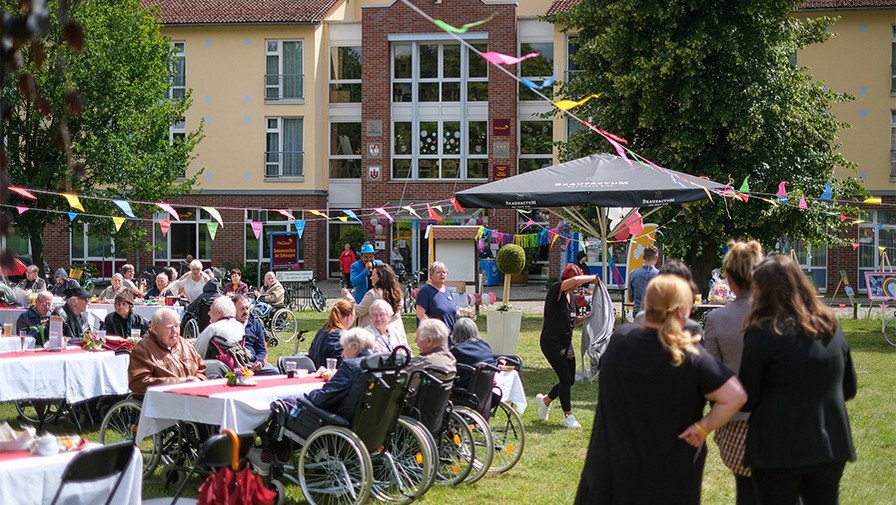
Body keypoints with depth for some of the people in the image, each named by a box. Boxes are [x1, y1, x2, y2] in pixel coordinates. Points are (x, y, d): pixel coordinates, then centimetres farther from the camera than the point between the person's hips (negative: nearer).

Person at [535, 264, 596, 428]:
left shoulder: (571, 297, 10)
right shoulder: (555, 291, -15)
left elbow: (575, 320, 22)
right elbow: (575, 280, -34)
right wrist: (593, 278, -18)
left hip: (566, 343, 8)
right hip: (551, 343, -8)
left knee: (569, 380, 10)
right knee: (566, 378, -11)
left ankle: (545, 400, 33)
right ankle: (568, 416, 1)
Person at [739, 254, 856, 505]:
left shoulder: (763, 332, -14)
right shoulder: (831, 327, 4)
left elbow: (746, 400, -10)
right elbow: (848, 389, 14)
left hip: (778, 450, -5)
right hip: (832, 446, 5)